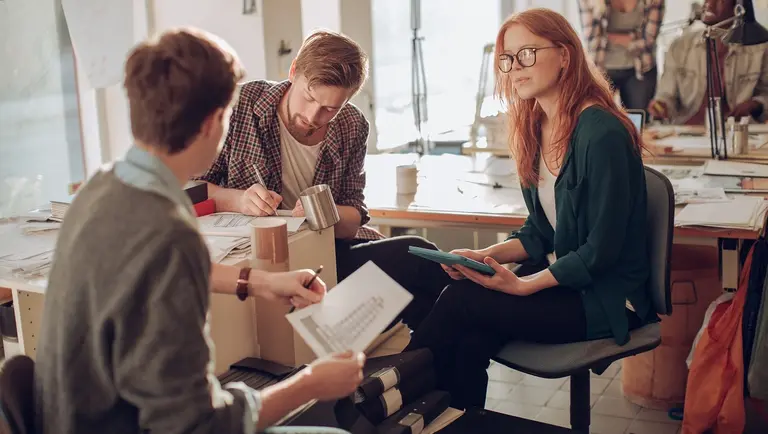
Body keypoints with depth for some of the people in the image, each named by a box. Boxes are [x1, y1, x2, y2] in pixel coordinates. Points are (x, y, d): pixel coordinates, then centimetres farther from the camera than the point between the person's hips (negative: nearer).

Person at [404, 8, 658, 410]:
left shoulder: (602, 134, -19)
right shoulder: (536, 128, 7)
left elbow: (601, 250, -18)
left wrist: (523, 285, -18)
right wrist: (487, 255, -4)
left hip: (604, 298, -7)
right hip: (556, 279, 7)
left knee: (462, 299, -20)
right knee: (468, 341, -21)